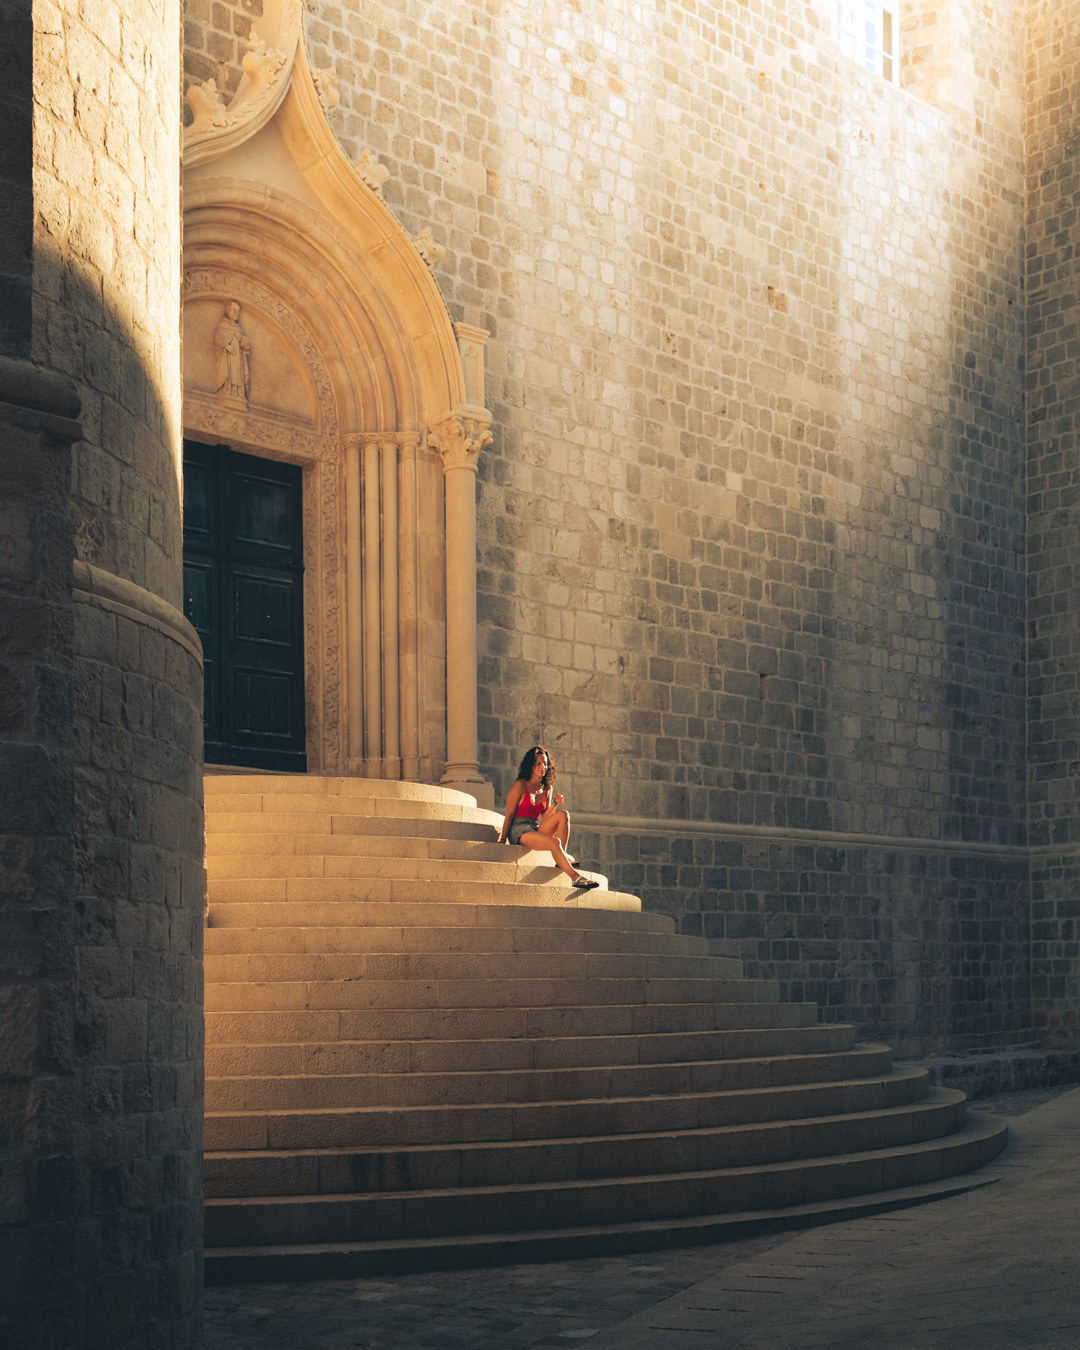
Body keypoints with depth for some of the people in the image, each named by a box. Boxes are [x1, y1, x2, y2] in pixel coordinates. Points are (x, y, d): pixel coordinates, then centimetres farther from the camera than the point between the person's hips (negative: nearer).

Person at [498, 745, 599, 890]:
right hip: (518, 831, -7)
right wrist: (502, 840, -9)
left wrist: (555, 803, -3)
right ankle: (576, 878, -33)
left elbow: (544, 818, 14)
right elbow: (509, 814, -5)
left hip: (536, 829, 7)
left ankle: (562, 859, -17)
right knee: (554, 842, -31)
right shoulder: (520, 785, -3)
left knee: (562, 815, -17)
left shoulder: (547, 789, 16)